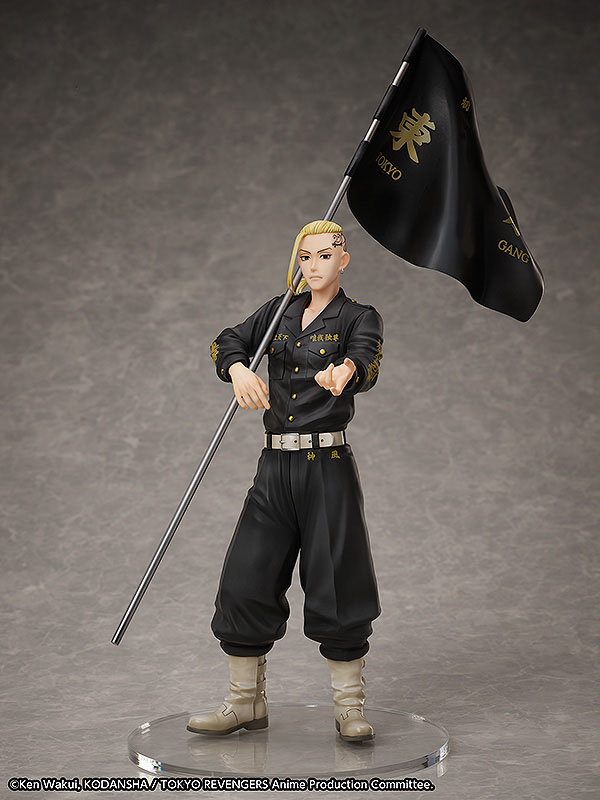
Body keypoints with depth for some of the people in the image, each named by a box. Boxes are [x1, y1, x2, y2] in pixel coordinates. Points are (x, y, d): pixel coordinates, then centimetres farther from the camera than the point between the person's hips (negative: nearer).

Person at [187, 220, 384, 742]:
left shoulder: (360, 318, 0)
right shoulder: (279, 312, 15)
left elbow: (366, 357, -22)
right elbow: (229, 342, 3)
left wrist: (343, 372, -47)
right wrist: (239, 370, -21)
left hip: (328, 465, -4)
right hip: (275, 466, 5)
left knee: (338, 583, -5)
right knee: (247, 580, 4)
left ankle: (350, 707, 9)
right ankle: (246, 702, 18)